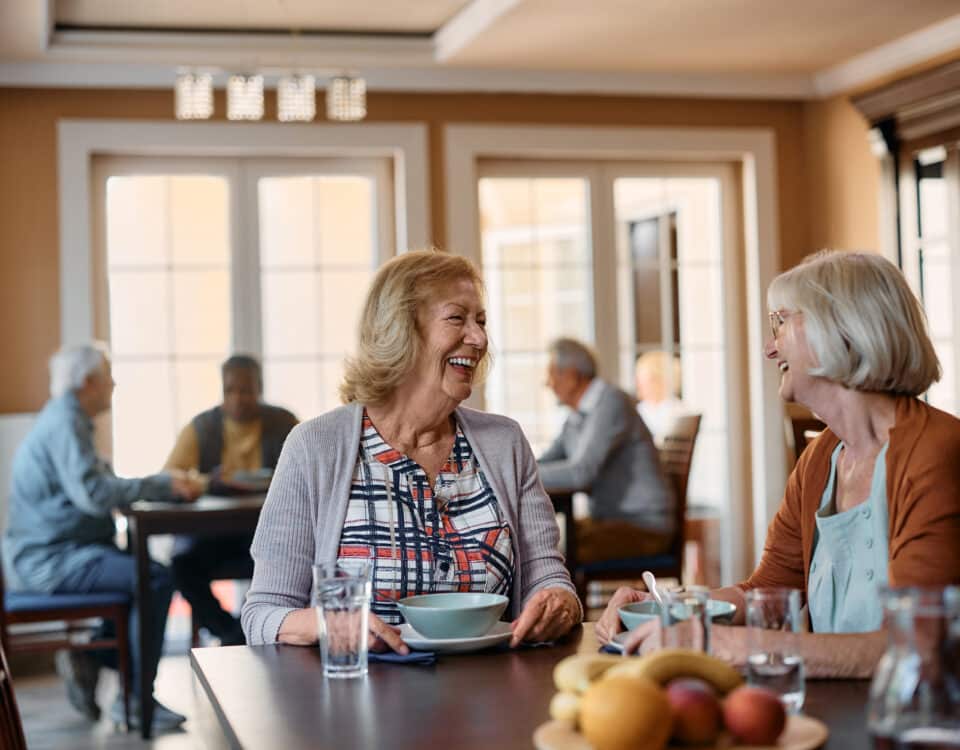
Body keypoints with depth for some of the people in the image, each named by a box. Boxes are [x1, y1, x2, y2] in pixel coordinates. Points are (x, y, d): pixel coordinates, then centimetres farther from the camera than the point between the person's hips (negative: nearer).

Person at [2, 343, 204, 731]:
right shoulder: (64, 424, -17)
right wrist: (162, 486, -20)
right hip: (49, 558, -11)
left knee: (141, 571, 21)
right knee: (156, 579, -22)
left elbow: (103, 485, 17)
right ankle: (135, 698, -14)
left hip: (47, 554, 11)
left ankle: (89, 656, 13)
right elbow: (93, 493, -28)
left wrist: (167, 482, 6)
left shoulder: (67, 420, 17)